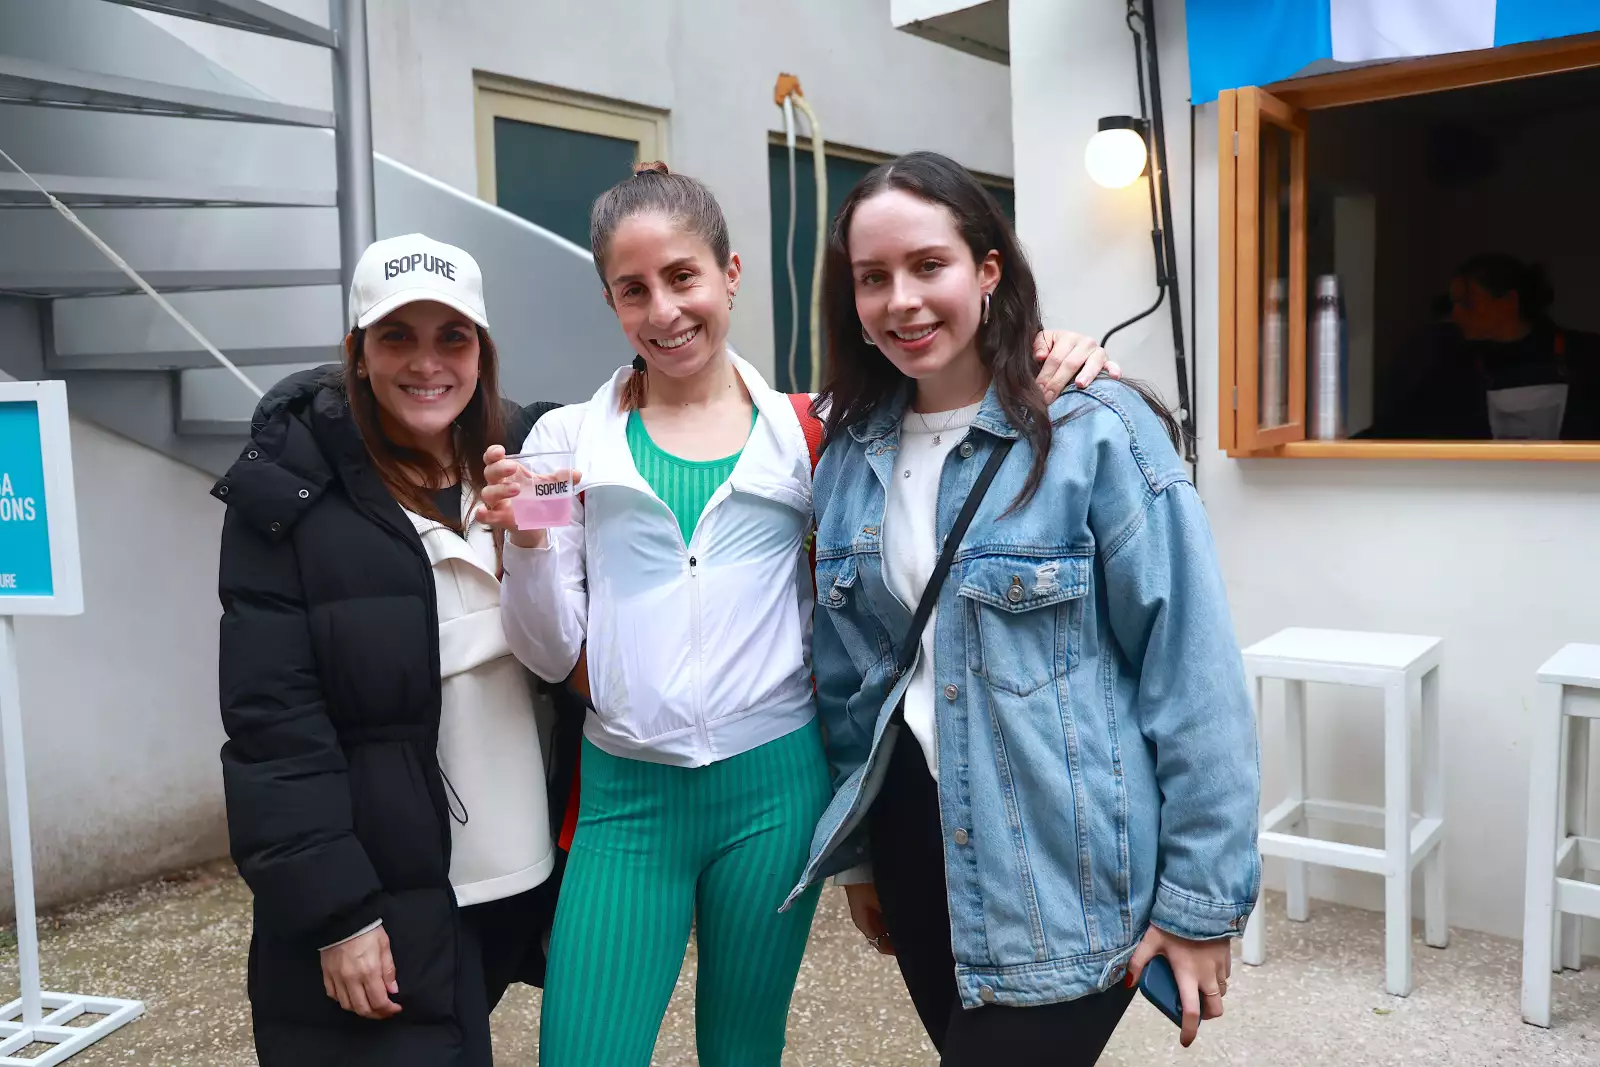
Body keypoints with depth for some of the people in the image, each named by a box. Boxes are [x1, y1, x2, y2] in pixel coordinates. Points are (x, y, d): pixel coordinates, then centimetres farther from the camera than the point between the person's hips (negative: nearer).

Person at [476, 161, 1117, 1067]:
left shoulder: (805, 431, 2)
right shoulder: (570, 440, 3)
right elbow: (555, 654, 3)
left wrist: (1047, 373, -9)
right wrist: (528, 543, -15)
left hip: (774, 786, 0)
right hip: (626, 794, 0)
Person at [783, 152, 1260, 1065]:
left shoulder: (1098, 432, -13)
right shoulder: (851, 454, 3)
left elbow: (1192, 674, -14)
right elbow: (846, 674, 10)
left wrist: (1202, 896, -13)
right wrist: (857, 847, 14)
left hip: (1062, 871, -5)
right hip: (918, 841, 5)